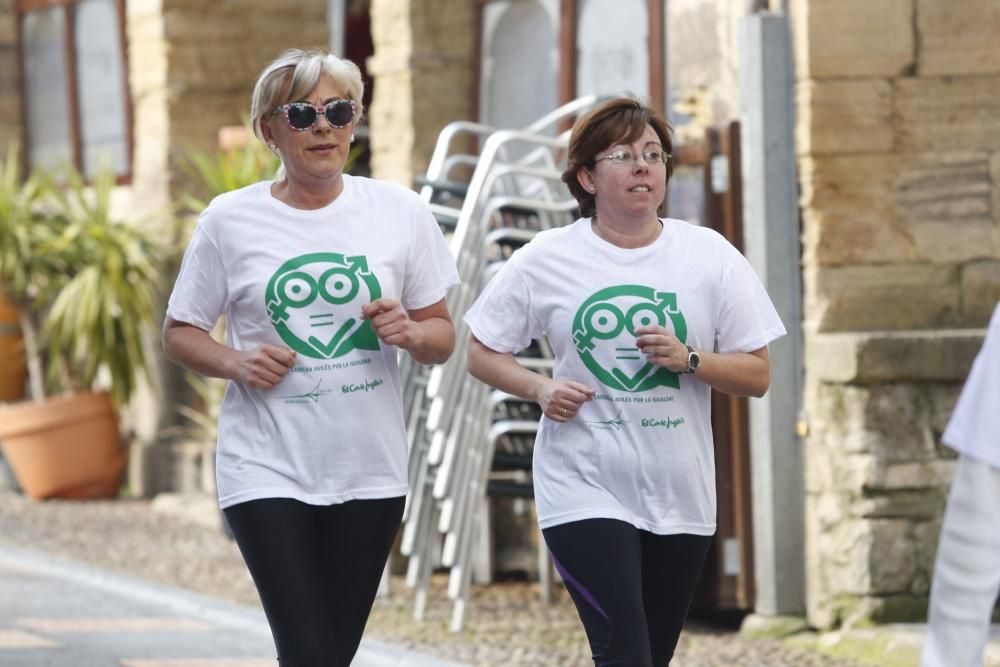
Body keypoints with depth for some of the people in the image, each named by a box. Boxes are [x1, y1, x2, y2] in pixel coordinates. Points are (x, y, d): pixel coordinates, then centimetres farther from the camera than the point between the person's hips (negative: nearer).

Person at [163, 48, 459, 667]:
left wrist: (410, 333, -14)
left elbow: (443, 337, 9)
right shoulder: (229, 221, -2)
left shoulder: (401, 212, 2)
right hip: (268, 471, -2)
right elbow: (180, 334, 7)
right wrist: (236, 363, -13)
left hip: (370, 471, 2)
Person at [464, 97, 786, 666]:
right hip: (585, 491, -3)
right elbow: (482, 354, 7)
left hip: (680, 495, 3)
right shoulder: (547, 260, -1)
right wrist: (539, 389, -12)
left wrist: (689, 359, -15)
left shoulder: (709, 255, 2)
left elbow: (758, 376, 3)